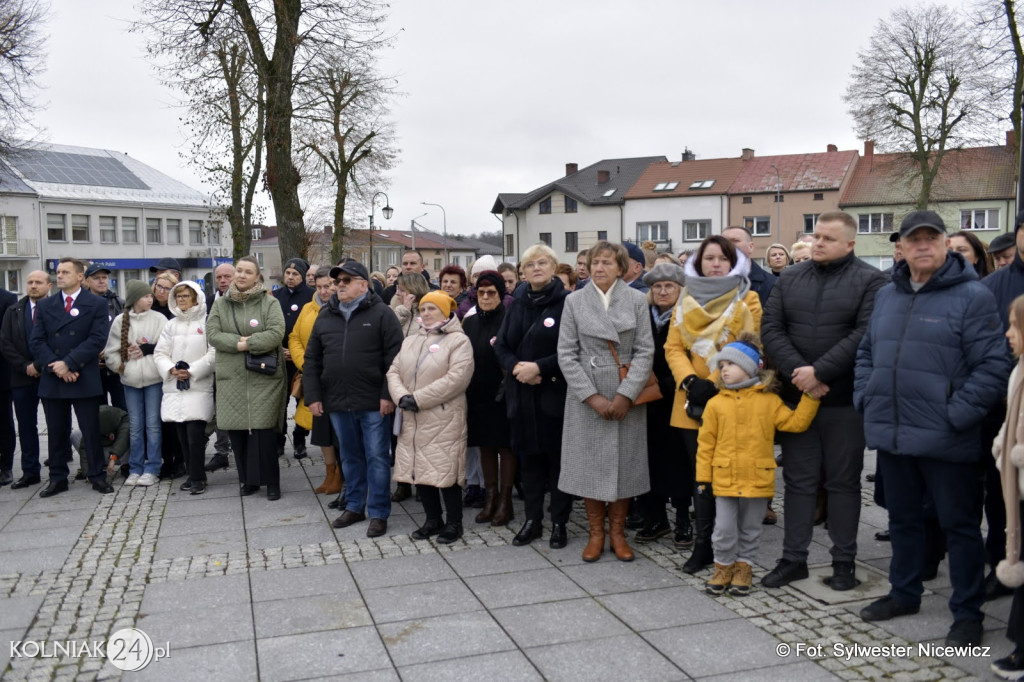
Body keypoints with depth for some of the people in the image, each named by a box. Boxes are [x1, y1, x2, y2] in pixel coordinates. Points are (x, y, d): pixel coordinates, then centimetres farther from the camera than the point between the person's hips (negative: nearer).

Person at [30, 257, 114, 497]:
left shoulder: (97, 304, 1)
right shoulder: (44, 305, 11)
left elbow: (97, 340, -10)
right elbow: (36, 341, 4)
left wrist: (68, 364, -16)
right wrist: (55, 367, -11)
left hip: (84, 380, -3)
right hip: (52, 379, 3)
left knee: (91, 431, 2)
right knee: (56, 432, 9)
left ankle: (98, 476, 11)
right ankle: (58, 479, 18)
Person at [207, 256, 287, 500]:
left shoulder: (269, 303, 1)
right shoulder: (221, 304, 12)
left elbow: (276, 333, -12)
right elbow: (212, 334, 0)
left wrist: (245, 343, -16)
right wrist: (239, 342, -15)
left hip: (264, 377, -3)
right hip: (231, 378, 3)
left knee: (263, 428, -6)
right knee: (236, 429, 5)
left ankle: (271, 481, 6)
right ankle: (247, 479, 19)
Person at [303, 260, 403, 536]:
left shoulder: (381, 314, -4)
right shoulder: (325, 316, 11)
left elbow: (394, 358, -9)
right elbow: (312, 360, 13)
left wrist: (388, 395, -14)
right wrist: (313, 396, 6)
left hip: (373, 402, -5)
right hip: (337, 401, 5)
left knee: (377, 458, 2)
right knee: (350, 457, 16)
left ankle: (378, 513, 11)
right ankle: (354, 506, 29)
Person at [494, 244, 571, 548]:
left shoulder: (567, 302, -7)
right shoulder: (517, 303, 11)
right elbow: (501, 345, 10)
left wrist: (539, 367, -17)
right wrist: (516, 366, -9)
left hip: (555, 393, -5)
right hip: (522, 393, 5)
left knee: (558, 457, 2)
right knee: (528, 456, 11)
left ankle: (559, 523, 15)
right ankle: (532, 520, 22)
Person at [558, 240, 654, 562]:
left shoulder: (636, 300, 3)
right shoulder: (574, 302, 3)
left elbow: (645, 351, -1)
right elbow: (566, 354, -1)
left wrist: (626, 395, -11)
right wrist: (592, 397, -10)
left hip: (627, 396, 0)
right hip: (586, 397, 0)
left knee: (625, 462, 5)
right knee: (590, 463, 3)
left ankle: (617, 532, 19)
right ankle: (596, 533, 17)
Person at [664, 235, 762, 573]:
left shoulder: (747, 300, 2)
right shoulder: (686, 299, 12)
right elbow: (673, 346, 6)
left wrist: (715, 383, -15)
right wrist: (689, 380, -10)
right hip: (692, 402, 3)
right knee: (701, 476, 6)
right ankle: (702, 546, 16)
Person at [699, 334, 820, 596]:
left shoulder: (769, 400, 1)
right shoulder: (716, 403, 0)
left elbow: (796, 422, -2)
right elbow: (706, 444, 2)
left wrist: (810, 397, -8)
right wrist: (703, 477, -1)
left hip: (757, 479, 0)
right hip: (724, 480, 0)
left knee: (750, 530, 13)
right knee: (724, 530, 3)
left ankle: (743, 568, 27)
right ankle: (724, 567, 22)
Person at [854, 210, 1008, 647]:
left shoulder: (973, 296, -8)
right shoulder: (887, 295, 12)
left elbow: (991, 367, -13)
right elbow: (867, 354, 19)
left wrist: (957, 416, -17)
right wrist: (866, 400, 7)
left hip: (945, 440, -6)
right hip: (891, 434, 6)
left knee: (959, 525, 7)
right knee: (903, 519, 19)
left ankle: (968, 613, 21)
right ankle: (904, 593, 36)